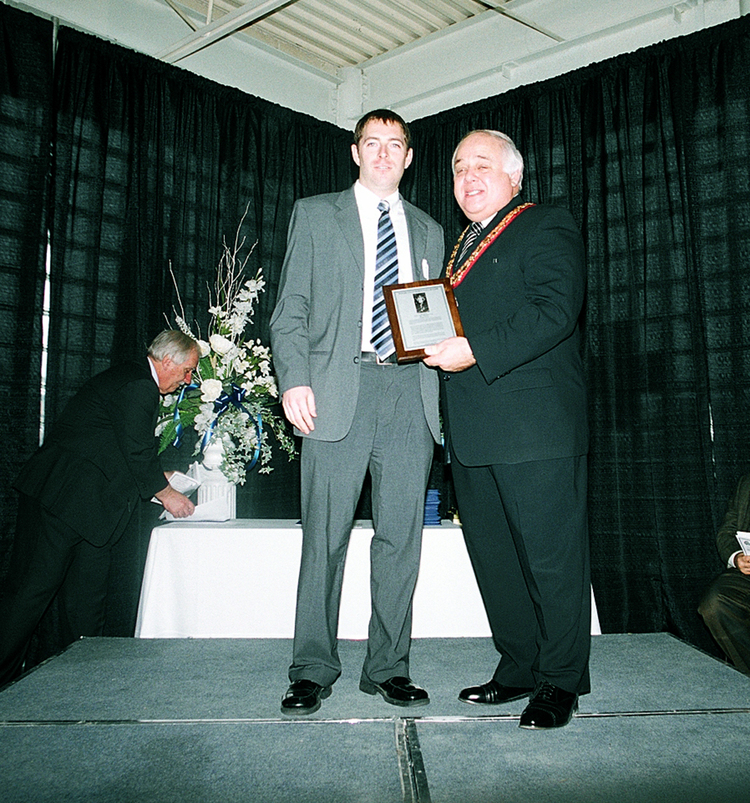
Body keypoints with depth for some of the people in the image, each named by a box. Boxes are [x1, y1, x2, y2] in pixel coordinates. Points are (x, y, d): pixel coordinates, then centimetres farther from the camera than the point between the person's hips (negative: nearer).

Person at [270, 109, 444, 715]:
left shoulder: (429, 231, 21)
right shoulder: (315, 214, 13)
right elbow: (291, 308, 5)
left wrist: (438, 395, 5)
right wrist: (294, 380, -9)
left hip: (410, 393, 3)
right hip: (338, 387, -2)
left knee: (401, 536, 3)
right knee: (325, 537, -1)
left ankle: (388, 667, 16)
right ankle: (313, 670, 13)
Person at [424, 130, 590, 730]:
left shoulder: (547, 227, 0)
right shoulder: (462, 246, 25)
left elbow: (554, 310, -15)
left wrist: (475, 350, -21)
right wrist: (432, 343, 6)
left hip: (537, 429, -8)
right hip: (472, 433, 8)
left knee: (551, 558, 0)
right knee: (494, 560, 12)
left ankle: (560, 682, 15)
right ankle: (519, 668, 26)